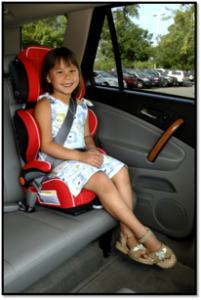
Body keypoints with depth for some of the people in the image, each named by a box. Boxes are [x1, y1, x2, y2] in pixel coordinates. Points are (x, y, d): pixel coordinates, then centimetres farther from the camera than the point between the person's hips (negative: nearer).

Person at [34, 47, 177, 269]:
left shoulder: (81, 105, 15)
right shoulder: (45, 105, -6)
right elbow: (46, 145, -13)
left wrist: (92, 150, -4)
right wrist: (80, 156, -22)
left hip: (83, 157, 7)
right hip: (58, 162, -6)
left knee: (121, 171, -16)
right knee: (102, 181, -28)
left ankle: (127, 236, -12)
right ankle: (144, 235, -15)